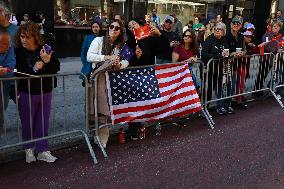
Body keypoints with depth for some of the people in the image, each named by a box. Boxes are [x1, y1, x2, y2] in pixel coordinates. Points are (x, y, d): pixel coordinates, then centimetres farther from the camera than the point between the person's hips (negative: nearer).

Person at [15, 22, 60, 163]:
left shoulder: (44, 50, -5)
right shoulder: (18, 52, -10)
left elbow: (56, 68, -6)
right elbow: (16, 73, -16)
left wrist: (48, 61, -24)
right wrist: (33, 69, -26)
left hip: (45, 92, 2)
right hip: (26, 93, -2)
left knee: (43, 122, 12)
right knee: (28, 122, 12)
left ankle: (42, 150, 25)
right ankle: (29, 149, 34)